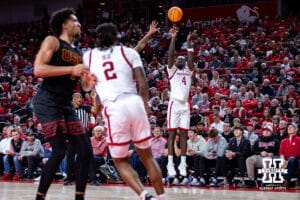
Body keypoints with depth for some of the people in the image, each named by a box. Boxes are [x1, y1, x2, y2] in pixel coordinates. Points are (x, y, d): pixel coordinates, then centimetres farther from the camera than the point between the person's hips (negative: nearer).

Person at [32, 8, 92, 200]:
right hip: (48, 102, -8)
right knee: (59, 151, -17)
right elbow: (38, 69, -17)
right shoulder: (52, 42, -3)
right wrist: (71, 69, -20)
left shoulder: (79, 53, 19)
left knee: (85, 150, 2)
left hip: (66, 105, 8)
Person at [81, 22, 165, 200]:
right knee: (147, 155, 17)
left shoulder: (88, 56, 15)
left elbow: (86, 87, 26)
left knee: (121, 160, 13)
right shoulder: (129, 52, 12)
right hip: (135, 104, 1)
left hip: (113, 109, -1)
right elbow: (143, 85, 7)